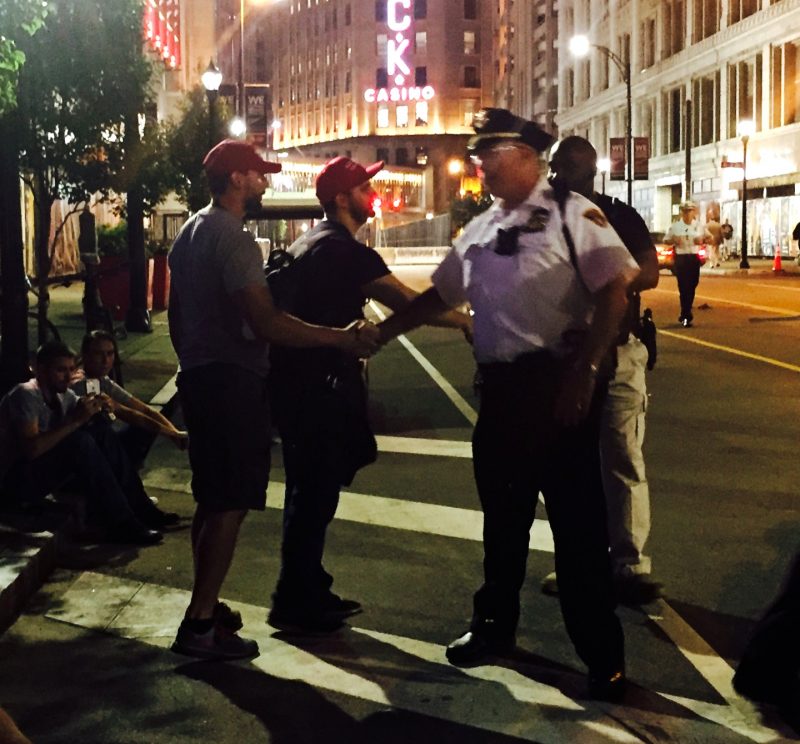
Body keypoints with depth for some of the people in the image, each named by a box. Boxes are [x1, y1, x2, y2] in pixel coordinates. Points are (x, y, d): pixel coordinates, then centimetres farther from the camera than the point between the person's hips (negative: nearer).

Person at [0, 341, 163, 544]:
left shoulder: (64, 395, 8)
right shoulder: (25, 394, -17)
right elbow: (31, 449, -29)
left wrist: (96, 409, -15)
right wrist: (76, 421, -29)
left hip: (48, 468, 8)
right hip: (19, 480, -8)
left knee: (101, 431, -7)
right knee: (80, 442, -29)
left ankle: (139, 508, -9)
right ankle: (121, 524, -29)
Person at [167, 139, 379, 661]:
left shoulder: (191, 233, 14)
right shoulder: (234, 239, -17)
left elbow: (178, 314, 22)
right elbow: (265, 323, -26)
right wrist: (343, 337, -25)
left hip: (199, 377, 10)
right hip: (233, 382, -10)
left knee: (213, 498, 17)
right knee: (232, 504, -6)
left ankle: (205, 607, 27)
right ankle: (200, 625, -4)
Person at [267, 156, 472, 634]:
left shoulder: (308, 244, 16)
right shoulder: (344, 250, -16)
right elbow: (407, 302, -21)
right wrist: (464, 320, -11)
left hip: (301, 383, 10)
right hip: (319, 387, -10)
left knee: (311, 491, 16)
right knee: (315, 493, -2)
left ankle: (308, 593, 26)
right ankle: (295, 605, 6)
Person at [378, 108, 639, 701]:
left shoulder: (571, 214, -6)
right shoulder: (481, 230, 13)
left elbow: (614, 292, -13)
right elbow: (439, 296, 22)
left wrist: (585, 372, -19)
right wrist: (379, 333, 18)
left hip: (561, 385, -6)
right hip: (501, 386, 6)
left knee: (578, 519, 1)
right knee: (503, 514, 18)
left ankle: (603, 656, 14)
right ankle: (495, 626, 36)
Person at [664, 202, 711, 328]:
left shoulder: (698, 226, 5)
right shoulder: (675, 226, -1)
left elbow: (709, 238, 14)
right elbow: (666, 240, 6)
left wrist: (703, 241, -8)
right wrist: (673, 241, -16)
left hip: (694, 258, 3)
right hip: (681, 258, -3)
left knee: (692, 286, 10)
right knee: (683, 287, -8)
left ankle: (685, 314, 27)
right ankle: (686, 317, -5)